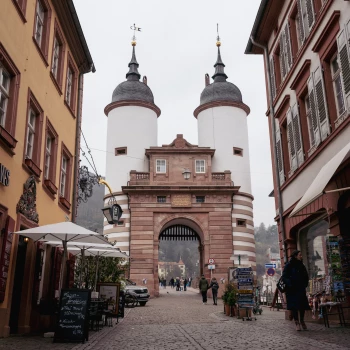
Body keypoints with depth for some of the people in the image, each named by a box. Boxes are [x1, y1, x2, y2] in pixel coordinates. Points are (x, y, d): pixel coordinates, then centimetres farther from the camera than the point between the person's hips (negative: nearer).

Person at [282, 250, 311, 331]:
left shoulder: (301, 266, 12)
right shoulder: (289, 265, -5)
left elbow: (306, 276, 22)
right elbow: (284, 277, -9)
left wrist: (305, 285, 8)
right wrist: (290, 285, -18)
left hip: (301, 289, 5)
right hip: (292, 290, -5)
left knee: (303, 305, 2)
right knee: (294, 306, -4)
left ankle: (302, 321, 21)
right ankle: (297, 323, 5)